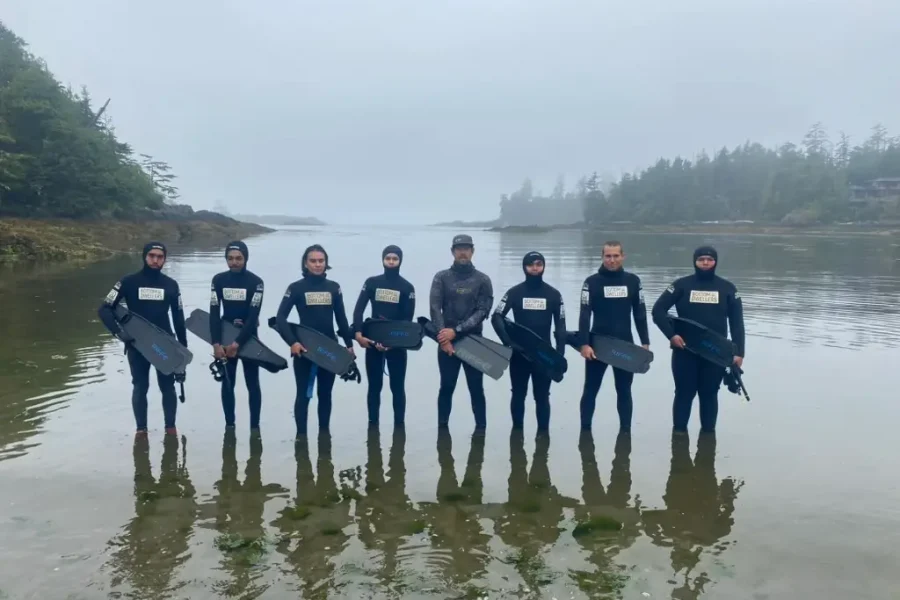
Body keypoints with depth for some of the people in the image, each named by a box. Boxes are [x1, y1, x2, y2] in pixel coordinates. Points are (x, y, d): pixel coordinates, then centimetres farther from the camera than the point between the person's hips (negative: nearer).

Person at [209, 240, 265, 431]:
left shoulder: (255, 282, -12)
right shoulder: (218, 280, -5)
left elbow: (253, 316, -18)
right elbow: (214, 313, -9)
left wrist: (238, 343, -24)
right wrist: (216, 343, -19)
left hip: (248, 337, -2)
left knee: (252, 384, 1)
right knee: (227, 383, 6)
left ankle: (254, 427, 8)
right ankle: (229, 425, 14)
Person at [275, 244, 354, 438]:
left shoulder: (334, 287, 5)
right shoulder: (296, 287, -5)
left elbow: (341, 318, 11)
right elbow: (280, 318, -10)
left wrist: (349, 344, 8)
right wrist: (292, 342, -22)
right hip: (304, 350, -3)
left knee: (325, 394, 12)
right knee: (303, 394, 1)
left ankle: (324, 433, 23)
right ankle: (301, 434, 8)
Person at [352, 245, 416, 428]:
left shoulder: (407, 287, 2)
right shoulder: (372, 282, 6)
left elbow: (407, 319, -4)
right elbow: (359, 309, -2)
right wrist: (358, 333, -17)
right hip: (372, 341, 1)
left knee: (397, 387, 2)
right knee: (374, 386, 7)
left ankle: (399, 426, 8)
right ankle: (373, 425, 15)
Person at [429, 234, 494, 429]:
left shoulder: (483, 280, 3)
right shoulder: (441, 277, 4)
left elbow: (483, 311, -6)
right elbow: (435, 308, -5)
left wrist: (456, 330, -15)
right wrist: (443, 335, -17)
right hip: (447, 341, 0)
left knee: (476, 389, 4)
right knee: (446, 387, 6)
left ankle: (481, 428, 13)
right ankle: (442, 427, 15)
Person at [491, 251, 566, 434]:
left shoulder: (553, 294, 3)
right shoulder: (514, 292, 0)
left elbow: (560, 325, 4)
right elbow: (497, 317, -4)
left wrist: (560, 354, -3)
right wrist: (508, 341, -17)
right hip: (519, 354, 0)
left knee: (542, 396, 4)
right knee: (518, 394, 9)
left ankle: (543, 433, 12)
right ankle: (517, 431, 20)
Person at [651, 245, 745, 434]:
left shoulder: (727, 288, 4)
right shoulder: (681, 285, 0)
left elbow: (737, 323, 4)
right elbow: (658, 310, -2)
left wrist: (739, 352, -4)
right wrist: (671, 334, -13)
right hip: (685, 351, -1)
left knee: (710, 394, 9)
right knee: (684, 393, 5)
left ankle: (708, 433, 19)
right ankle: (679, 432, 14)